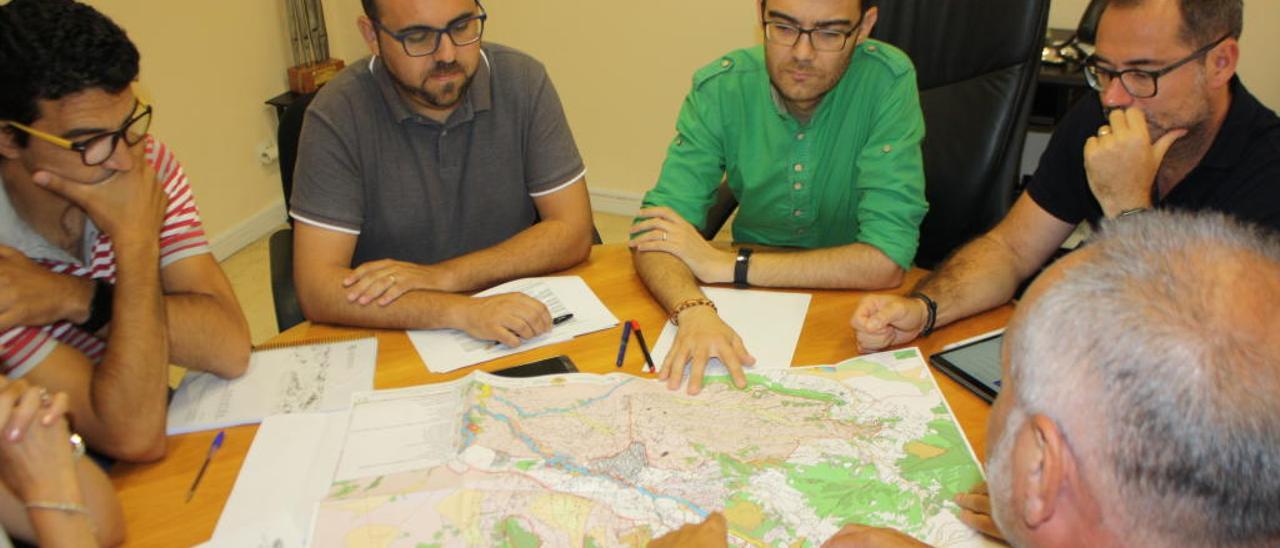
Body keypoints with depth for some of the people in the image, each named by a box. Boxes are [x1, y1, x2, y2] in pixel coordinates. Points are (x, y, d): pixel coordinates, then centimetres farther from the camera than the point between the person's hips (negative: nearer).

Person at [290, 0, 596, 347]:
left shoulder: (524, 82, -7)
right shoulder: (337, 114, -13)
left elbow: (572, 233, -8)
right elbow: (317, 290, -17)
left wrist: (442, 276, -17)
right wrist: (462, 311, -30)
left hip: (517, 339, 3)